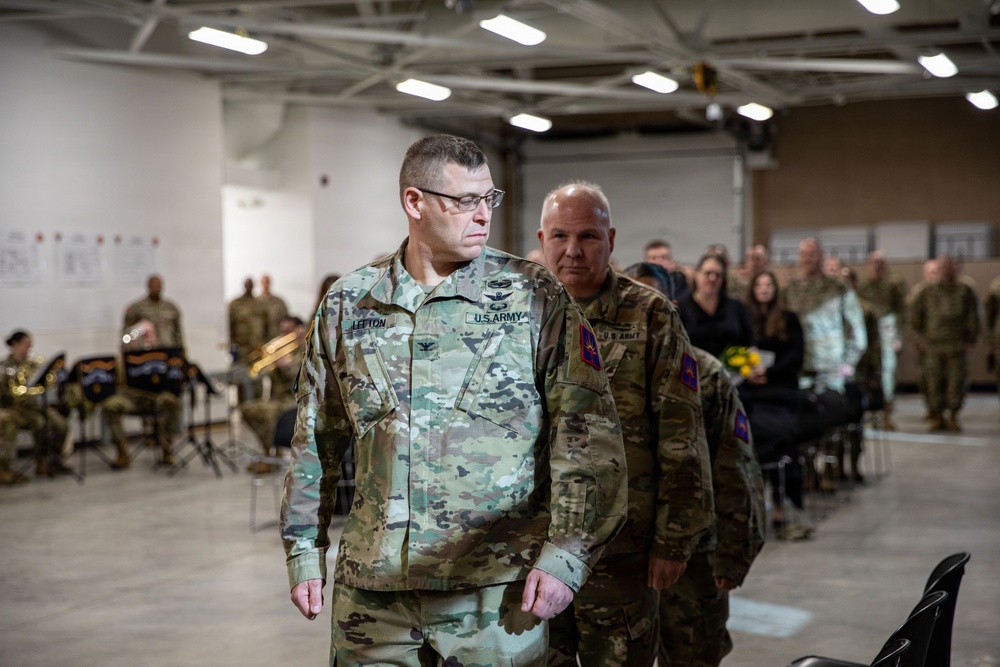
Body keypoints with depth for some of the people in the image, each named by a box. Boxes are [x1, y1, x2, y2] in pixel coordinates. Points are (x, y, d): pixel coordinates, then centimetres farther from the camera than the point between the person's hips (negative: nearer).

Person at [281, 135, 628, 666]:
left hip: (497, 588, -2)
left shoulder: (535, 298, -2)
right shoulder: (347, 304, 7)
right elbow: (316, 439, 14)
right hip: (371, 588, 3)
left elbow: (589, 433, -5)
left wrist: (565, 555, -12)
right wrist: (305, 553, 12)